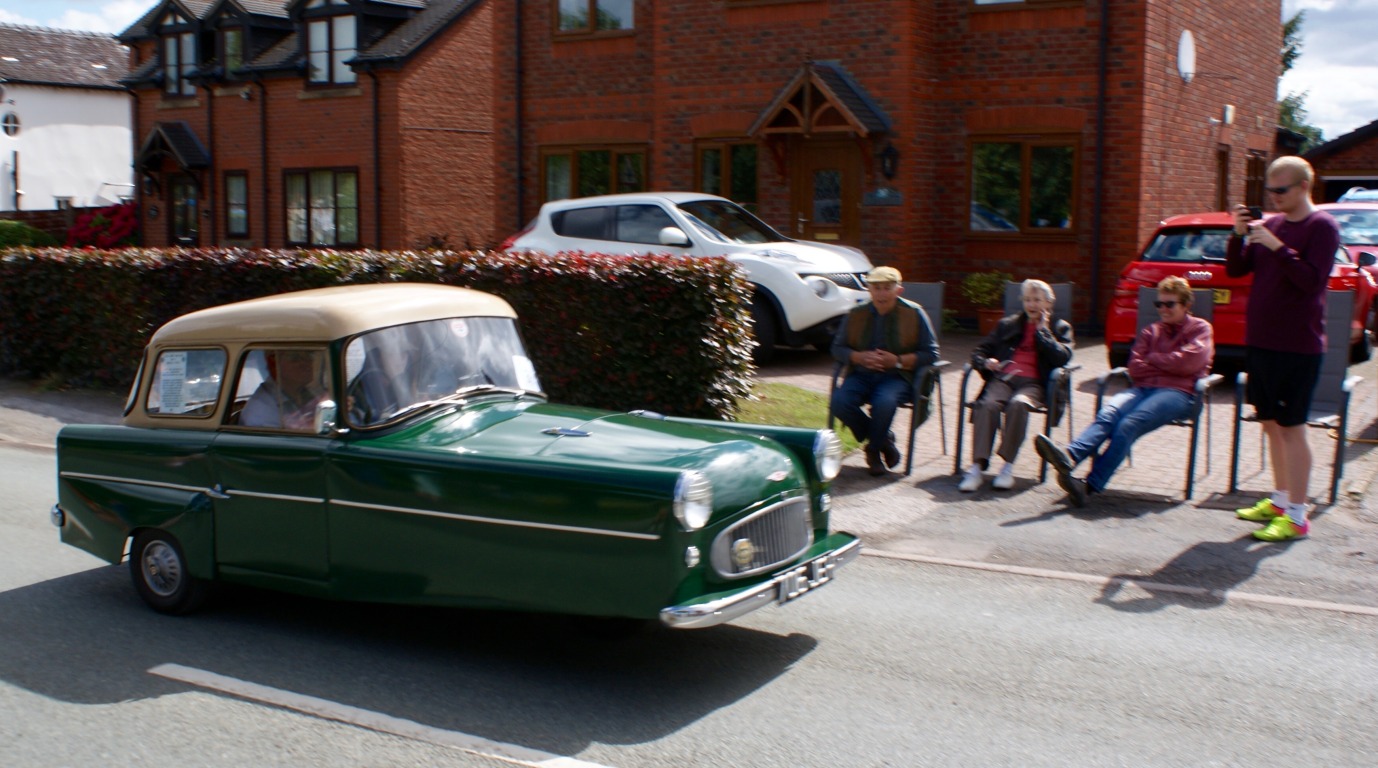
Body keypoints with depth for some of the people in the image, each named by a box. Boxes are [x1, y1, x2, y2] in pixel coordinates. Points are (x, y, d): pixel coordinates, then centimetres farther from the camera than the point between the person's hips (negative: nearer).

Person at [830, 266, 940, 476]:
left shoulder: (914, 314, 2)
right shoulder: (855, 315, 10)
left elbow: (931, 353, 1)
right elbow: (838, 348, 13)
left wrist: (898, 360, -13)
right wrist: (860, 357, -9)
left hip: (897, 377, -3)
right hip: (861, 375, 3)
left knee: (884, 402, -37)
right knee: (839, 401, -28)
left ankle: (874, 450, -5)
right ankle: (884, 440, -4)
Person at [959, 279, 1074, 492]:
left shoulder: (1060, 328, 21)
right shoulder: (1008, 324, 27)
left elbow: (1062, 357, 1)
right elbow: (979, 351, 21)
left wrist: (1042, 330, 4)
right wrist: (985, 362, -1)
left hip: (1033, 383, -2)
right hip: (1003, 378, 2)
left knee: (1018, 404, -37)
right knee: (988, 404, -33)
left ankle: (1008, 466, -32)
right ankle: (977, 466, -38)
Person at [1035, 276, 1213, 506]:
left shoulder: (1200, 328, 15)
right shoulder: (1151, 330, 28)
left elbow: (1191, 361, -4)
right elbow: (1135, 368, 15)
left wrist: (1154, 358, 7)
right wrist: (1169, 364, 3)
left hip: (1178, 392, -4)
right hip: (1143, 389, 5)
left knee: (1129, 425, -33)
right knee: (1108, 414, -30)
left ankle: (1091, 485, -44)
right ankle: (1069, 456, -57)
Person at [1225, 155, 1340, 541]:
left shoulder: (1321, 226, -9)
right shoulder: (1271, 224, 10)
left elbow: (1311, 279, -18)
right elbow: (1235, 269, 10)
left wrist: (1277, 247, -24)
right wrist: (1239, 235, -5)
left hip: (1297, 346, -7)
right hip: (1260, 341, 7)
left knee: (1290, 427, -5)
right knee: (1271, 424, 14)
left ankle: (1297, 516, 1)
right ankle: (1280, 500, 27)